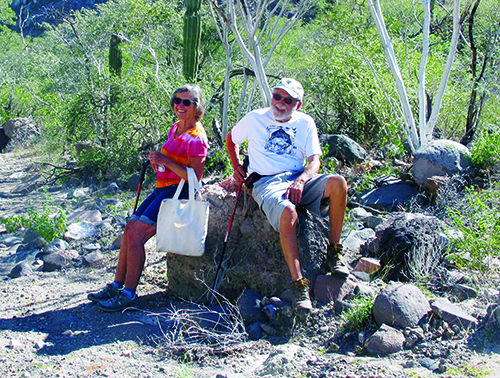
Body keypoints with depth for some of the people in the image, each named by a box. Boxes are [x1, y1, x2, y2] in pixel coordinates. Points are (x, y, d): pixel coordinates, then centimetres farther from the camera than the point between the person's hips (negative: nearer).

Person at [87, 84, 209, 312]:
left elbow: (195, 175, -20)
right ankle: (117, 286, 12)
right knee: (130, 228, 4)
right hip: (163, 189, 10)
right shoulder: (175, 128, 14)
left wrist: (166, 161, -22)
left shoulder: (196, 137, -14)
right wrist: (157, 159, 8)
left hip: (178, 191, -10)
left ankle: (129, 295, -10)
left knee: (135, 234, -17)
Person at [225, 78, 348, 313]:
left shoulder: (305, 124, 12)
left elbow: (315, 162, 2)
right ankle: (298, 283, -36)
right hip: (266, 183, -3)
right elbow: (231, 139, 27)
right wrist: (237, 166, 13)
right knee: (288, 212, -38)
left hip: (300, 180, 3)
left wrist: (300, 181, -18)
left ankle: (334, 252, -16)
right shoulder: (255, 119, 10)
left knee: (338, 182, -29)